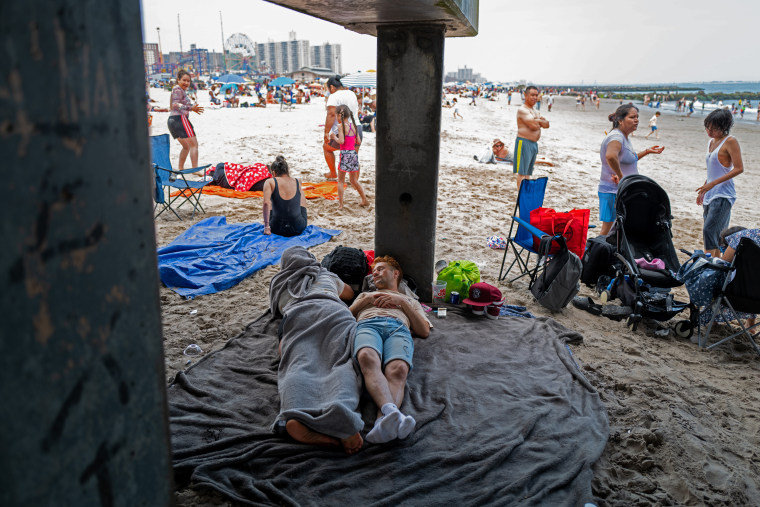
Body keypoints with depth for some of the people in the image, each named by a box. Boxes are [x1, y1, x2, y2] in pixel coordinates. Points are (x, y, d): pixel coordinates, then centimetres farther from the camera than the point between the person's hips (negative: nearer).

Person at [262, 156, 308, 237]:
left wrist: (266, 227, -21)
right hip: (298, 228, 2)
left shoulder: (270, 182, -10)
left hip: (277, 229, -2)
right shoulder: (297, 182, -1)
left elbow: (266, 203, -25)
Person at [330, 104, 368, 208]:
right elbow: (359, 142, 10)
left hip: (345, 153, -6)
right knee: (354, 180, 20)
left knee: (340, 181, 3)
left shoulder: (341, 125, -9)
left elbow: (341, 141, -17)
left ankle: (340, 204, 1)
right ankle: (365, 200, 22)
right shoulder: (353, 125, 9)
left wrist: (334, 137, 0)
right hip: (354, 153, 6)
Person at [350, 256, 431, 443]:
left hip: (399, 328, 0)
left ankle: (383, 422, -65)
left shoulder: (410, 300, 41)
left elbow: (424, 331, 22)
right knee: (368, 358, -41)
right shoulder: (365, 294, 46)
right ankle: (391, 411, -64)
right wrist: (367, 299, 17)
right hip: (367, 325, 0)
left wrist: (402, 301, 15)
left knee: (398, 369, -39)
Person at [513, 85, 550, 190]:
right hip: (524, 142, -9)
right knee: (522, 172, -9)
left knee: (528, 172, 12)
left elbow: (547, 124, 11)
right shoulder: (522, 110, -11)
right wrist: (541, 122, 0)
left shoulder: (535, 111, 20)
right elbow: (533, 125, -21)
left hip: (534, 143, 9)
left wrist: (538, 121, -7)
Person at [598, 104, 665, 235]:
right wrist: (620, 176, -29)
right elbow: (610, 156, -40)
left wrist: (646, 152, 20)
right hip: (613, 191, -10)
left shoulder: (624, 137, 15)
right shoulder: (616, 137, -18)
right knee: (607, 229, -3)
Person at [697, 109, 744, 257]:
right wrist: (703, 190, 23)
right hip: (710, 195, 8)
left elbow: (739, 168, -14)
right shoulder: (711, 142, 15)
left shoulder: (730, 141, -9)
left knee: (709, 230, -16)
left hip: (723, 195, -8)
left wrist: (713, 183, -18)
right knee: (716, 233, 10)